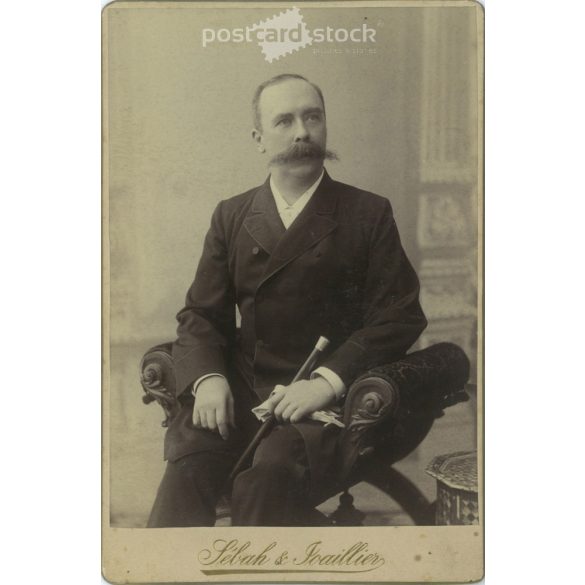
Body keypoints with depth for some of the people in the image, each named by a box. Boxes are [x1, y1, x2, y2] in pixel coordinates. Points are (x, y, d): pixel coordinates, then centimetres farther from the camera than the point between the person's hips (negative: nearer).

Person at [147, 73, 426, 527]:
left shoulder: (369, 214, 7)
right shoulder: (231, 216, 16)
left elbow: (400, 316, -1)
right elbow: (201, 314, 12)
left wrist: (328, 381, -15)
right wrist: (207, 378, -10)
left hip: (329, 393, -2)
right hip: (242, 387, 3)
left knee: (270, 476, -32)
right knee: (188, 468, -28)